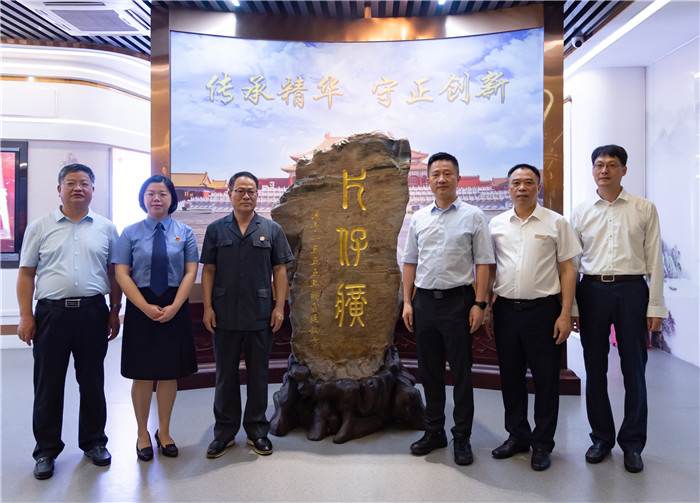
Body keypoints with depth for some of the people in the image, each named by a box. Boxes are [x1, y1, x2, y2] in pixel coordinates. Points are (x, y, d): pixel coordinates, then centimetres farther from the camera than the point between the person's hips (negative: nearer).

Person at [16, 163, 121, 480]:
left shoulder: (106, 228, 7)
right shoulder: (40, 227, 5)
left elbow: (114, 273, 8)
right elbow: (26, 274, 4)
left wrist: (115, 311, 4)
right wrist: (25, 316, -4)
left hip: (93, 312, 1)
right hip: (51, 313, 0)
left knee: (93, 382, 11)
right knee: (48, 385, 8)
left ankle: (94, 441, 27)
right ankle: (46, 450, 24)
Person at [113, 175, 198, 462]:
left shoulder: (184, 233, 4)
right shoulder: (130, 233, 2)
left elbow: (191, 272, -1)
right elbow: (121, 274, -4)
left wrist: (174, 306, -13)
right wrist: (146, 307, -14)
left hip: (175, 308, 1)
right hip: (140, 308, -1)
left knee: (170, 373, 9)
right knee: (143, 374, 7)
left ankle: (164, 432, 27)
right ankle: (142, 434, 26)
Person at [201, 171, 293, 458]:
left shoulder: (271, 230, 5)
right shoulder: (216, 230, 6)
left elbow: (280, 270, 3)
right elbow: (208, 270, 4)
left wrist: (279, 306, -4)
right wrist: (208, 307, -3)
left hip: (260, 315, 0)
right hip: (224, 315, 1)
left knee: (258, 374, 10)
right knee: (225, 375, 10)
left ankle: (257, 431, 24)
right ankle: (224, 432, 25)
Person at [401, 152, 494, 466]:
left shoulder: (473, 216, 1)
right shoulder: (418, 218, 10)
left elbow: (483, 263, -3)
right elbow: (410, 262, 12)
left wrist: (479, 303, -10)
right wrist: (407, 302, 7)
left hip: (458, 300, -3)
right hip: (424, 300, 4)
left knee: (461, 372, 3)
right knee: (429, 371, 12)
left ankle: (462, 438, 17)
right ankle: (434, 432, 27)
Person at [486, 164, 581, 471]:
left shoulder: (555, 223, 1)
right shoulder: (496, 225, 8)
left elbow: (567, 270, 0)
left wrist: (565, 314, -7)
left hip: (543, 308, -2)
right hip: (505, 309, 3)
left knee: (546, 379, 5)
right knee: (510, 377, 12)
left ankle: (542, 444, 21)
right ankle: (517, 436, 29)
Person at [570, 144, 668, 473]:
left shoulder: (644, 209, 4)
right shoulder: (580, 212, 7)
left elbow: (654, 260, 2)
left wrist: (655, 305, -3)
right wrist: (570, 306, 3)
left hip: (631, 289, -1)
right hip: (592, 290, 2)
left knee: (634, 371, 5)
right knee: (595, 371, 9)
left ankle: (632, 443, 22)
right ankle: (601, 438, 25)